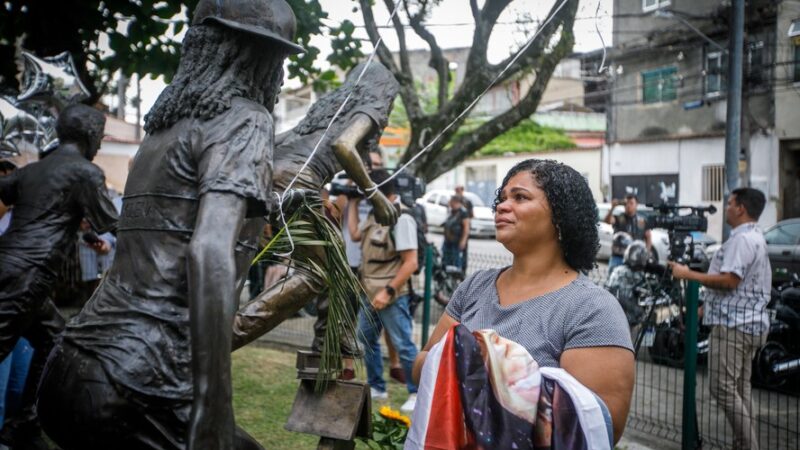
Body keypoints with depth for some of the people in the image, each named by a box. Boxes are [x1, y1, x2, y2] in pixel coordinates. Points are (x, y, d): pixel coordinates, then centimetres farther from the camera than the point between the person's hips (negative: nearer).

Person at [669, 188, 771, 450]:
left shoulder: (742, 239, -15)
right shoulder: (755, 238, 20)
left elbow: (729, 281, -24)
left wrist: (689, 274, -15)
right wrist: (703, 309, 25)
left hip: (733, 325, -11)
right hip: (749, 323, 11)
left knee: (723, 387, -9)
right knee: (739, 389, 12)